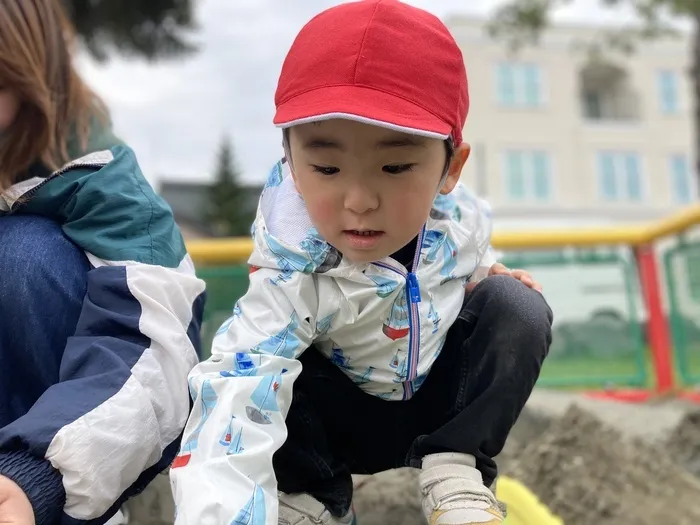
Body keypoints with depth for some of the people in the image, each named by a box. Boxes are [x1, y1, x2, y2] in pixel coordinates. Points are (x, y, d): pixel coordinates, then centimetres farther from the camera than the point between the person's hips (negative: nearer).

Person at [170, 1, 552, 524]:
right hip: (341, 419, -3)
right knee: (253, 364, -32)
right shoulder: (293, 273, -32)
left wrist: (487, 280, -14)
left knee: (518, 308, -20)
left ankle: (456, 469, -10)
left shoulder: (459, 220, -18)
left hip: (439, 406, 3)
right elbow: (234, 396, -45)